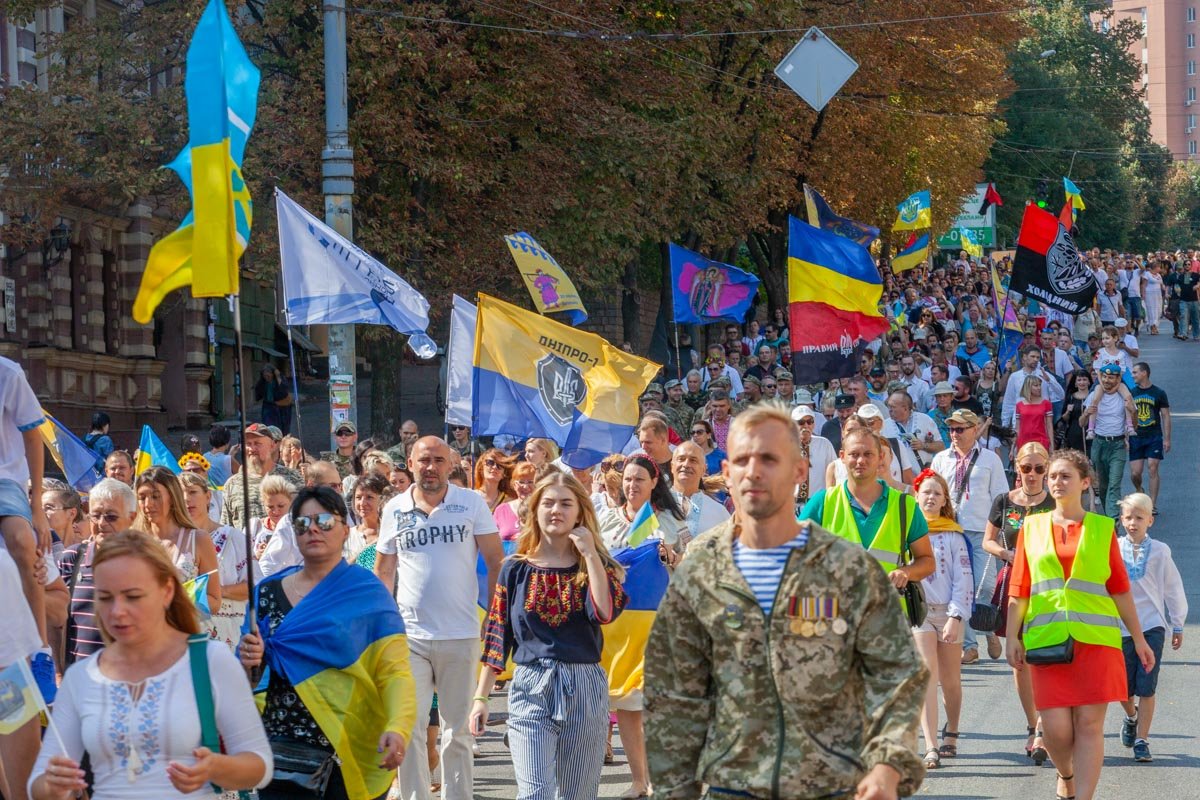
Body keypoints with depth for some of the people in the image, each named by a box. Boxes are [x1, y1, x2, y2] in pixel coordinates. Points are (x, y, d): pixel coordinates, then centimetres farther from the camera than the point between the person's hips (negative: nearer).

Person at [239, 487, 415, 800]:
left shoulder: (367, 594, -2)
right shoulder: (268, 592, 8)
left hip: (350, 752, -3)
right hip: (282, 751, 3)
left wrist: (398, 728, -27)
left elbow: (395, 673, -9)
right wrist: (249, 662, -10)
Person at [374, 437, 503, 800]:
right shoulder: (395, 510, 6)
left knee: (458, 728, 8)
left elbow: (496, 561, 3)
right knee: (408, 728, -4)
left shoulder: (471, 503, 1)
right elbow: (383, 572, 13)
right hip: (408, 636, 1)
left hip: (461, 634, -1)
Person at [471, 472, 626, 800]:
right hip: (531, 689, -1)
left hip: (585, 689, 1)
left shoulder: (595, 565, 6)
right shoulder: (516, 569, 7)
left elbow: (606, 612, -15)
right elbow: (497, 636, 7)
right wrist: (481, 697, 3)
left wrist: (589, 554, -13)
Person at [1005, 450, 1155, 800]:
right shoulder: (1032, 528, 12)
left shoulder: (1102, 528, 9)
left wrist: (1139, 639, 9)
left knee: (1089, 724, -6)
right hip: (1046, 640, 1)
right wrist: (1012, 637, 2)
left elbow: (1120, 589, 10)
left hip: (1096, 639, -1)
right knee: (1055, 727, -3)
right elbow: (1018, 591, 10)